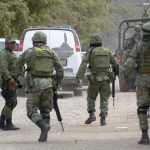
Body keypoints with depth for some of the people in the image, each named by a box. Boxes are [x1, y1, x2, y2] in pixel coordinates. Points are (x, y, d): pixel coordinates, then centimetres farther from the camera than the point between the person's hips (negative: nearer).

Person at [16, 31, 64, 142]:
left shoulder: (29, 52, 0)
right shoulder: (51, 52, 9)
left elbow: (18, 64, 15)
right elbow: (60, 69, 5)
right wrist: (58, 82, 18)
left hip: (34, 85, -4)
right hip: (48, 84, 4)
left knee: (32, 111, 1)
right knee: (45, 111, 13)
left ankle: (44, 125, -24)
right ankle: (44, 135, 2)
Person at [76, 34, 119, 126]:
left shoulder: (90, 52, -3)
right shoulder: (107, 51, 7)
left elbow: (83, 65, -13)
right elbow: (115, 64, 12)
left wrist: (79, 77, -19)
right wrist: (118, 73, 30)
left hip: (94, 79, -2)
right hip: (105, 79, 2)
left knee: (91, 97, 16)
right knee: (104, 99, 7)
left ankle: (92, 114, 0)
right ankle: (103, 118, -2)